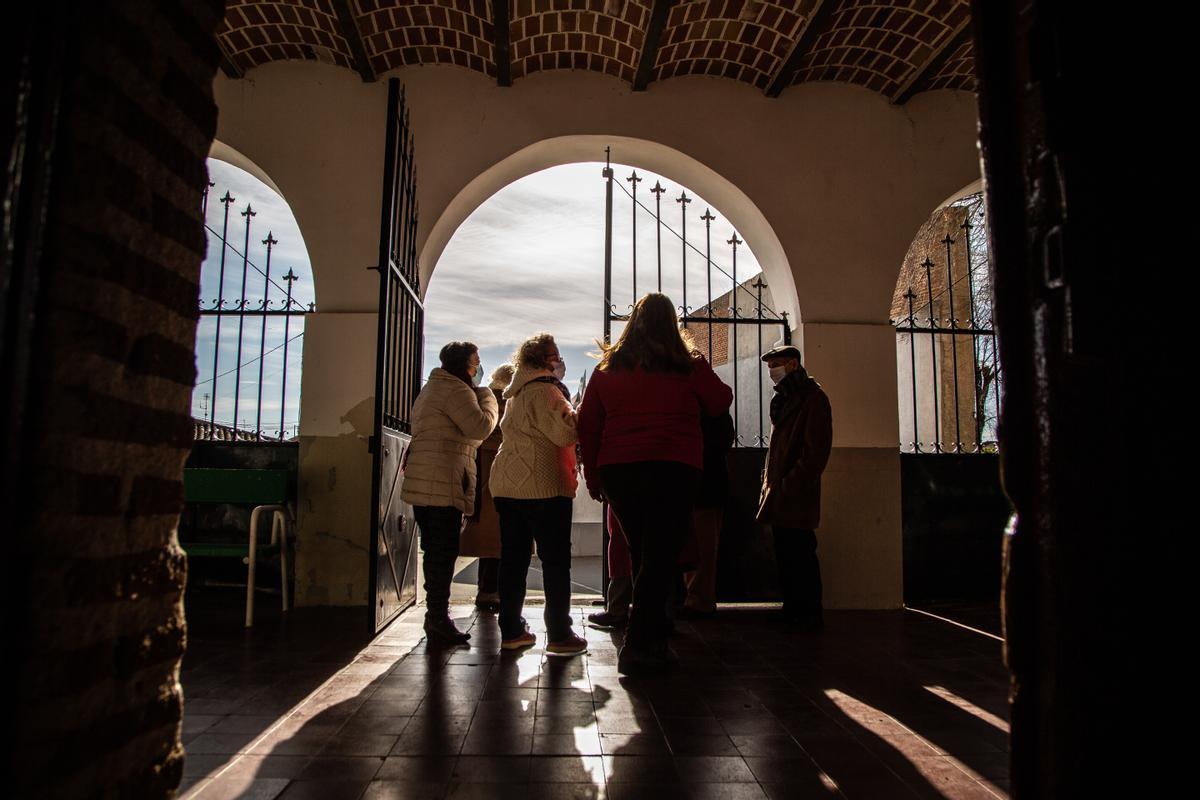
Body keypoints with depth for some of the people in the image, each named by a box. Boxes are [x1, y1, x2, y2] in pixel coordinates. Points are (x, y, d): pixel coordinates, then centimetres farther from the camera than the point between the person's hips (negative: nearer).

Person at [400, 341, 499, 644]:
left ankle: (435, 616, 22)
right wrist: (488, 399, 0)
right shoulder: (455, 389, -9)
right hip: (442, 484, -10)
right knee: (444, 552, -6)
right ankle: (439, 619, -2)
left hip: (423, 483, 10)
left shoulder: (433, 387, 25)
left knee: (436, 551, 15)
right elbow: (480, 427, -17)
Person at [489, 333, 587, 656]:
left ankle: (511, 630, 15)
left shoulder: (517, 392, 21)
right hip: (543, 485, -9)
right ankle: (559, 634, 1)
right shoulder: (543, 389, -9)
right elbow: (566, 432, -18)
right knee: (555, 560, -2)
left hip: (507, 484, 9)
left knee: (513, 558, 10)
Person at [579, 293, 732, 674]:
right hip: (673, 470, -4)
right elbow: (721, 402, 12)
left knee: (643, 555, 17)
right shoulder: (688, 365, -2)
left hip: (617, 471, 4)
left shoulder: (608, 367, 7)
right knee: (661, 558, 0)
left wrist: (593, 477, 15)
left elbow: (587, 424, 8)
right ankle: (637, 647, -4)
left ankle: (655, 637, 28)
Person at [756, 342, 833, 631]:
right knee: (784, 553, 12)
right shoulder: (783, 399, 19)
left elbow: (816, 451, -15)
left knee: (799, 553, -5)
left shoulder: (813, 398, -8)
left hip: (796, 496, -8)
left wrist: (788, 486, -17)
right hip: (778, 494, 9)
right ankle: (792, 610, 21)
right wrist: (768, 481, 12)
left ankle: (809, 615, 4)